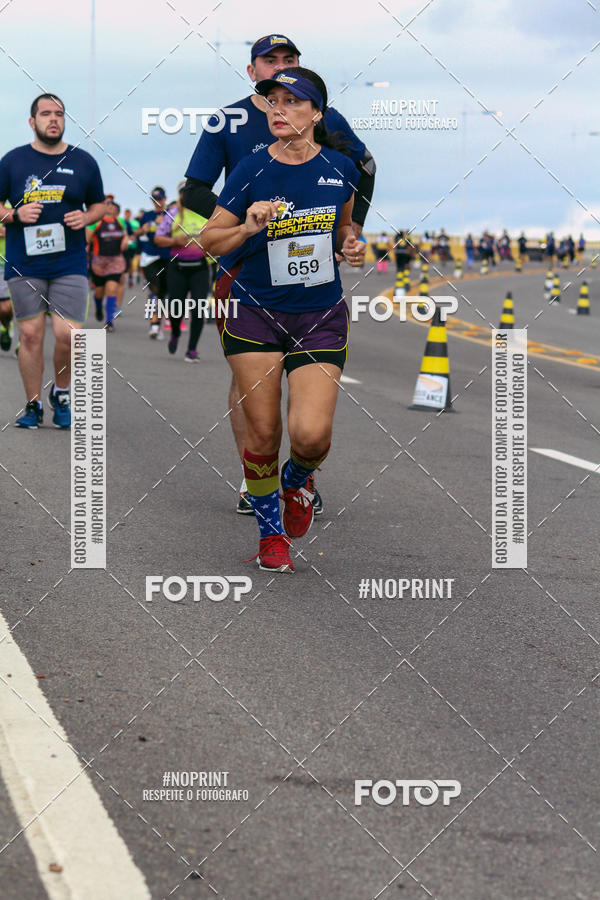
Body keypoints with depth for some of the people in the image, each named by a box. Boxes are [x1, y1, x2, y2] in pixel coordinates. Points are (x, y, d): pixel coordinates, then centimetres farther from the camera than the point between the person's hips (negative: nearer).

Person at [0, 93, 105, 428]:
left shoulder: (83, 162, 8)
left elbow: (99, 205, 17)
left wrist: (85, 218, -4)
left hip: (70, 264, 0)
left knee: (68, 335, -9)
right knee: (30, 335, 1)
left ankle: (61, 393, 17)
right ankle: (33, 404, 14)